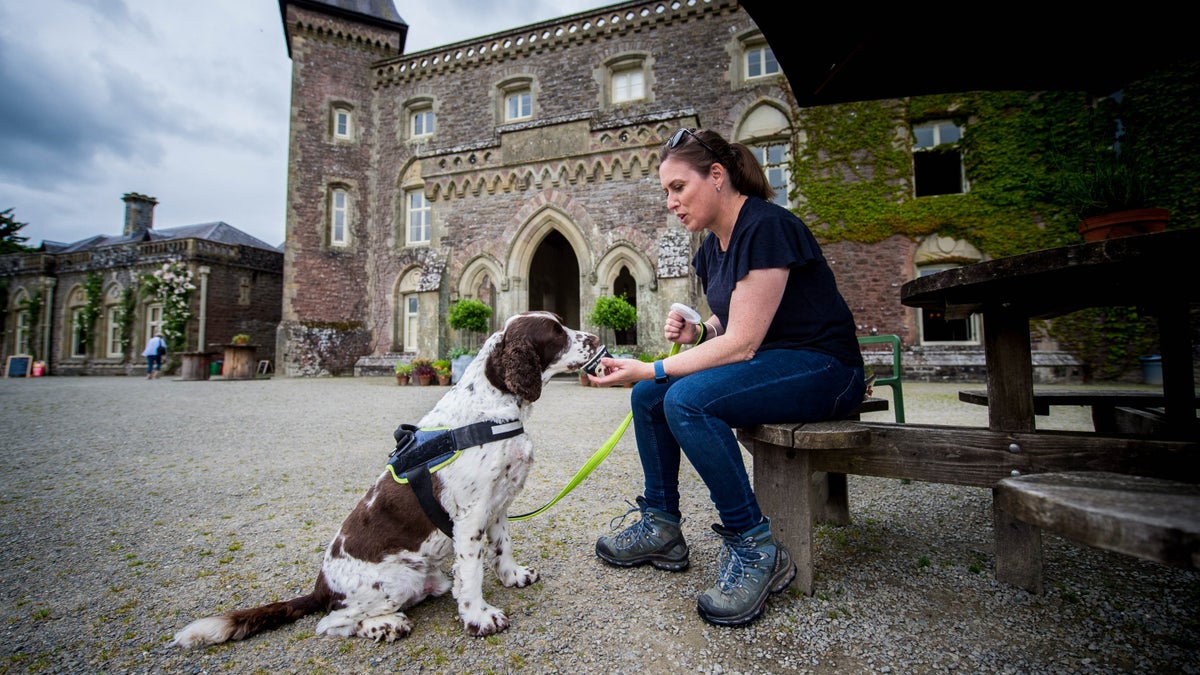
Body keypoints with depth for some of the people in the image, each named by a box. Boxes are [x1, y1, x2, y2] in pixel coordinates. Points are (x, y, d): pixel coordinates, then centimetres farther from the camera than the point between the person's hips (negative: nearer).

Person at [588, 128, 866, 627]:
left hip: (823, 368, -9)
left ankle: (755, 550, -14)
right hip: (766, 364, 9)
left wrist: (649, 369, -23)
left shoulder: (766, 227, -19)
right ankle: (660, 528, 11)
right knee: (648, 396, 0)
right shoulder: (712, 247, 8)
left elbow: (741, 343, -24)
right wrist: (694, 332, -6)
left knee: (687, 399, -31)